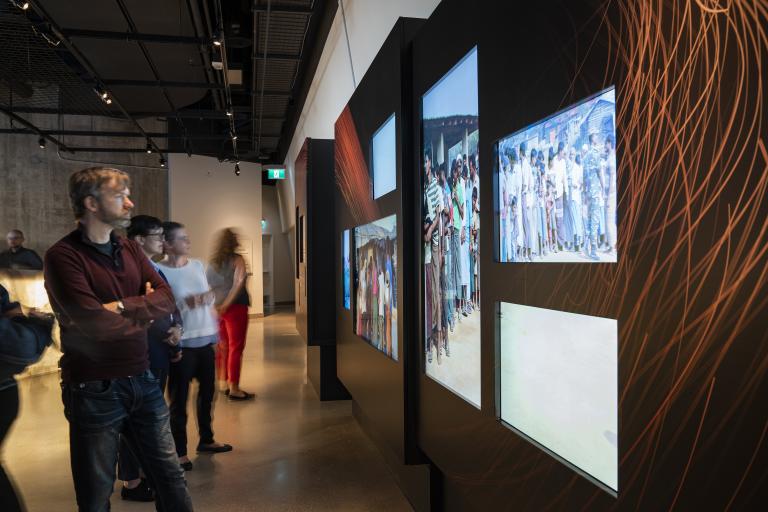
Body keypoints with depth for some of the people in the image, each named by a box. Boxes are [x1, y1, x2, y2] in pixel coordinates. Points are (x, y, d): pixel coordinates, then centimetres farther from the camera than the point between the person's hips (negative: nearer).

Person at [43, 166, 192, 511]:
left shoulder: (129, 249, 8)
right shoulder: (63, 256, -13)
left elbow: (167, 300, -2)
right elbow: (96, 323, -23)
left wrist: (123, 307, -18)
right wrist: (144, 310, -7)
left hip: (142, 381, 6)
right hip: (94, 391, -5)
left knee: (171, 479, 14)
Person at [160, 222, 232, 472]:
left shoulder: (197, 265, 8)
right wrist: (186, 304, -24)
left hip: (205, 339, 7)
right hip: (181, 343, -6)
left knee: (207, 391, 17)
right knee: (179, 398, 1)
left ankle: (206, 439, 34)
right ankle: (179, 451, 15)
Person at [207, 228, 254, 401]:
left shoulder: (213, 263, 11)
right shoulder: (237, 260, -6)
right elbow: (239, 281, -20)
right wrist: (227, 303, -17)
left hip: (218, 308, 6)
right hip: (235, 307, -6)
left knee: (223, 346, 16)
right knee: (236, 347, -1)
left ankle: (223, 383, 24)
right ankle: (234, 389, 1)